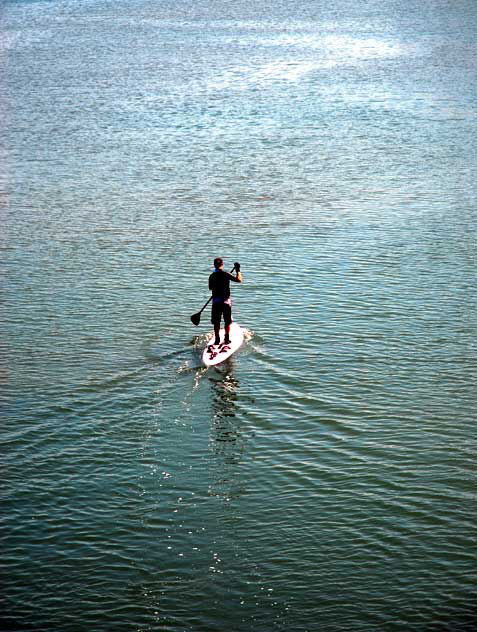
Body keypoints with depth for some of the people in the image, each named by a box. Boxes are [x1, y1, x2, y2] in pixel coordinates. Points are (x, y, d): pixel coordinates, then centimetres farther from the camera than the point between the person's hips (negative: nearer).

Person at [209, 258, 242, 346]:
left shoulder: (212, 276, 0)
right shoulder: (226, 274, -10)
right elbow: (239, 280, -13)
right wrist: (238, 270, 2)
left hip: (215, 302, 2)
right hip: (226, 301, -2)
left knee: (216, 322, 9)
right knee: (227, 322, 9)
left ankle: (217, 340, 9)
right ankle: (226, 339, 9)